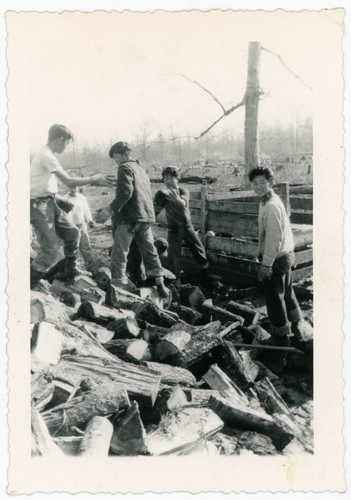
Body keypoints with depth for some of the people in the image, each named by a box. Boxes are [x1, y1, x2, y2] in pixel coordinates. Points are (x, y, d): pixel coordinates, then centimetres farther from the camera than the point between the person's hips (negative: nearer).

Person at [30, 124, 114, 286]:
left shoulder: (44, 154, 13)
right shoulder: (47, 157, -17)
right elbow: (68, 181, -19)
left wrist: (58, 199, 7)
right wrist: (93, 179, -10)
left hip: (50, 202, 10)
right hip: (39, 205, -10)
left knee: (72, 232, 15)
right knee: (50, 251, -9)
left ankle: (70, 273, 28)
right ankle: (28, 285, 2)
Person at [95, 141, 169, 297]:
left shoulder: (125, 168, -1)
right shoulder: (141, 169, 24)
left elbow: (125, 192, -16)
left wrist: (111, 209, -14)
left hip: (129, 217, -8)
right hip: (147, 216, 8)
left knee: (119, 252, -4)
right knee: (149, 251, 14)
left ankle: (118, 283, -7)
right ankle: (160, 283, 17)